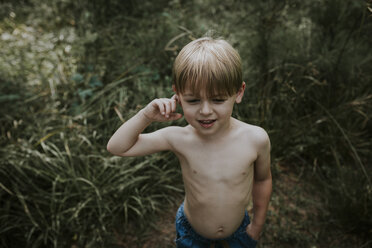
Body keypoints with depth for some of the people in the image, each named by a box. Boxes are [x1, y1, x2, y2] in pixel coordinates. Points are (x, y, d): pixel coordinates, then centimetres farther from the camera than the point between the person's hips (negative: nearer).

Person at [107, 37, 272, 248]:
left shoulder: (256, 139, -25)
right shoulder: (179, 139, -26)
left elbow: (262, 179, -5)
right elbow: (117, 147, -18)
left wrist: (258, 225, 5)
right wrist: (146, 116, -32)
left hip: (238, 231, 1)